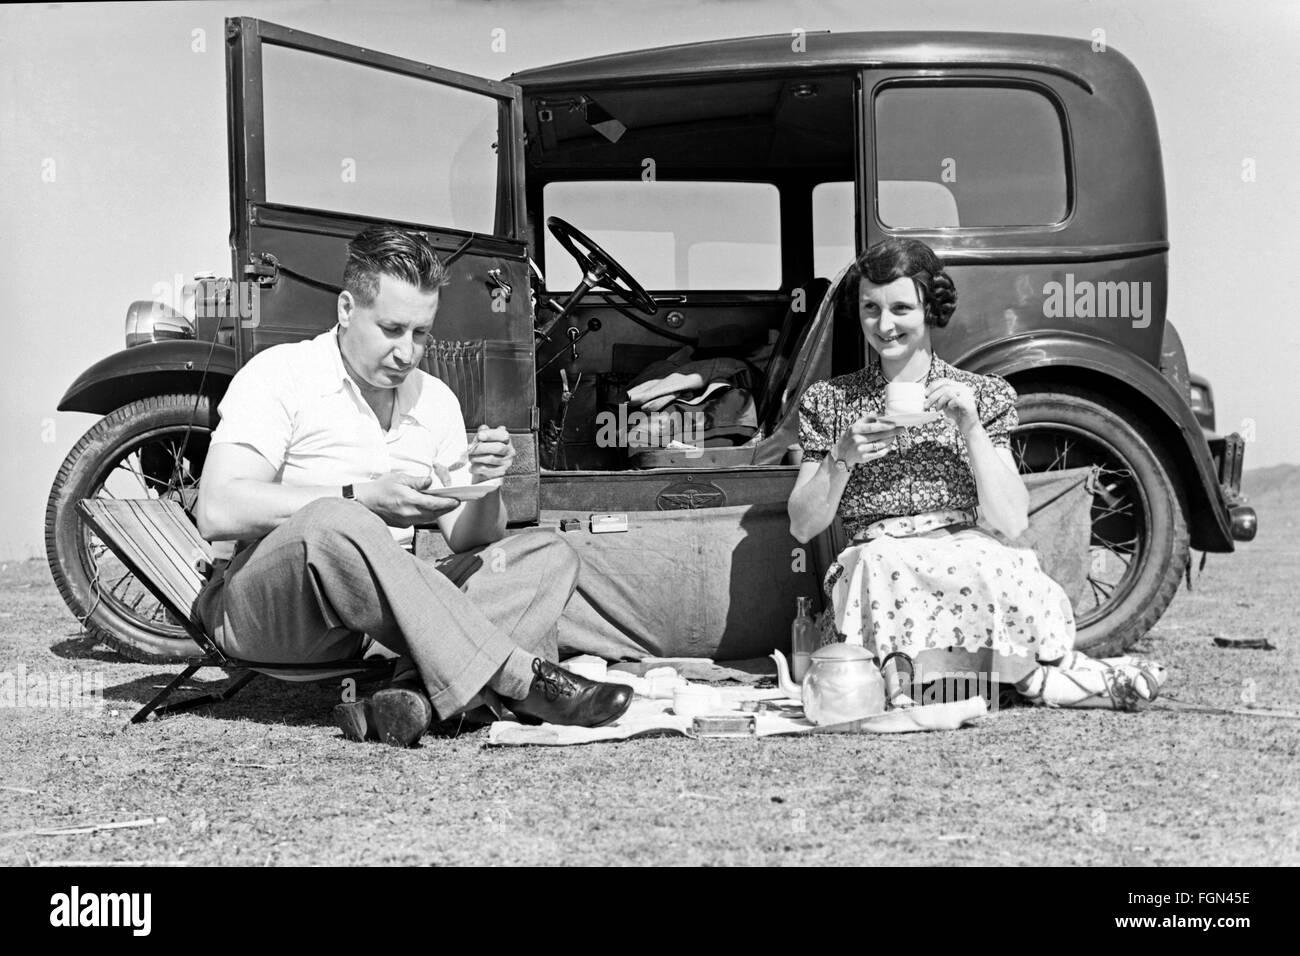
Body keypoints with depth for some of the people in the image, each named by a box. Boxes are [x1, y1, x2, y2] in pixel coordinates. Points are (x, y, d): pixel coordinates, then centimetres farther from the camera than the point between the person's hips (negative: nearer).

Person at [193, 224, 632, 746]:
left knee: (549, 553, -10)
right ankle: (522, 681, -36)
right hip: (265, 606, -6)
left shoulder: (436, 400, 14)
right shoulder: (280, 374, -4)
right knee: (332, 524, -38)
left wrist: (485, 486, -10)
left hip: (380, 610, 6)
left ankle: (411, 695, -36)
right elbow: (216, 512, -18)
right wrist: (364, 498, -21)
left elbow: (470, 541, 14)